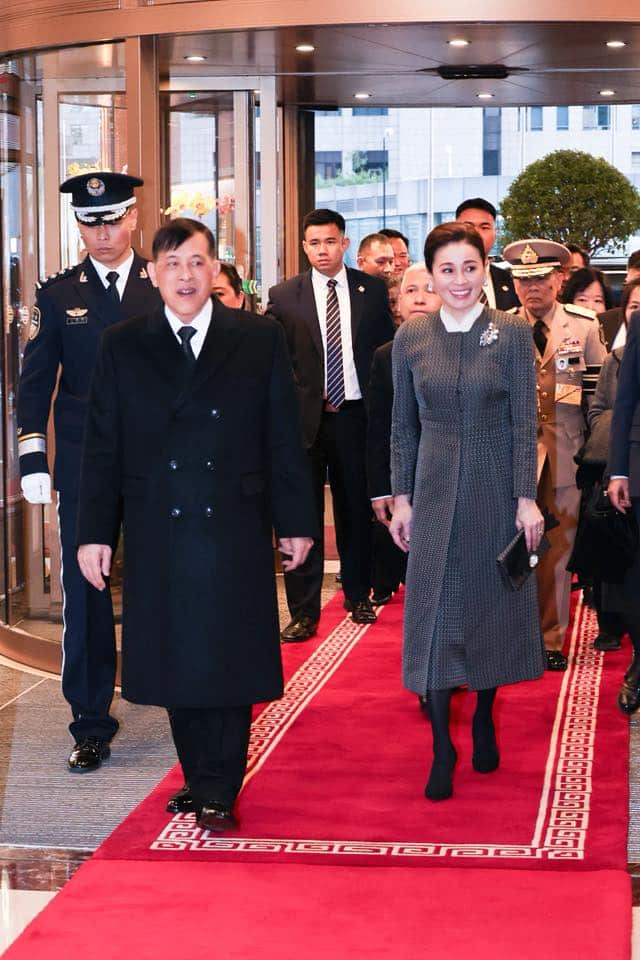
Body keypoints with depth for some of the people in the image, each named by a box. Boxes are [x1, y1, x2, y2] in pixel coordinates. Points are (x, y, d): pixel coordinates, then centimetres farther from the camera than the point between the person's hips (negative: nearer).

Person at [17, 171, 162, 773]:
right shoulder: (58, 295, 5)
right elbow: (35, 383, 5)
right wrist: (32, 459, -4)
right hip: (84, 469, 1)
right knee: (85, 592, 2)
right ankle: (91, 723, 10)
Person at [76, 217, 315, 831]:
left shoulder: (260, 340, 3)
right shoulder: (122, 347, 5)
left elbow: (284, 439, 4)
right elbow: (102, 449, 5)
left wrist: (294, 522, 3)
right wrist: (94, 532, 1)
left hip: (234, 532, -1)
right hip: (157, 535, 2)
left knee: (229, 661, 2)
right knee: (176, 663, 9)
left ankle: (217, 793, 11)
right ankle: (201, 780, 24)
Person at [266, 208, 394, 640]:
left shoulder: (372, 290, 5)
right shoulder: (284, 296, 1)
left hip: (355, 414, 1)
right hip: (304, 417, -1)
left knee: (356, 508, 11)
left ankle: (359, 596, 27)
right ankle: (304, 612, 3)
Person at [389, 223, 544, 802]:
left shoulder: (513, 334, -5)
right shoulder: (411, 337, 1)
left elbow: (525, 422, -6)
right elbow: (403, 425, 6)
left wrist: (527, 498, -9)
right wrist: (402, 497, 3)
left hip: (496, 490, -1)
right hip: (435, 490, 1)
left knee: (493, 606, 11)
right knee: (434, 612, -1)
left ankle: (484, 720, 31)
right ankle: (441, 746, 6)